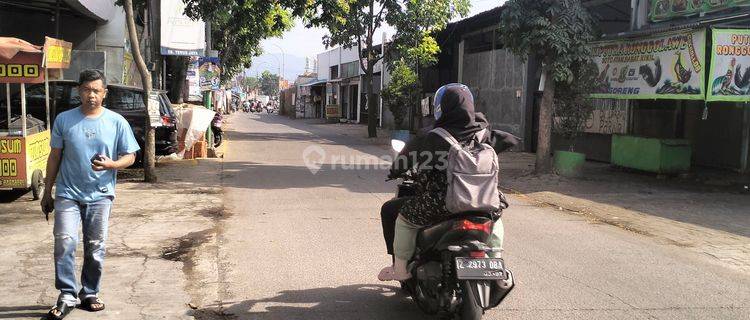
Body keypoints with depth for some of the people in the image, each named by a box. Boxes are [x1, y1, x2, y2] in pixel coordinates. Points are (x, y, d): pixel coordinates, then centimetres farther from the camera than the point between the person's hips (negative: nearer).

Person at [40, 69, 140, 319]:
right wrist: (47, 191, 11)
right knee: (64, 243, -10)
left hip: (100, 195, 0)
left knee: (95, 248, 7)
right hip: (68, 193, 0)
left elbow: (129, 157, 2)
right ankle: (67, 296, 2)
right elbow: (55, 157, 9)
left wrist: (110, 164, -19)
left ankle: (89, 294, 22)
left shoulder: (117, 122, -1)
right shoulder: (64, 120, 1)